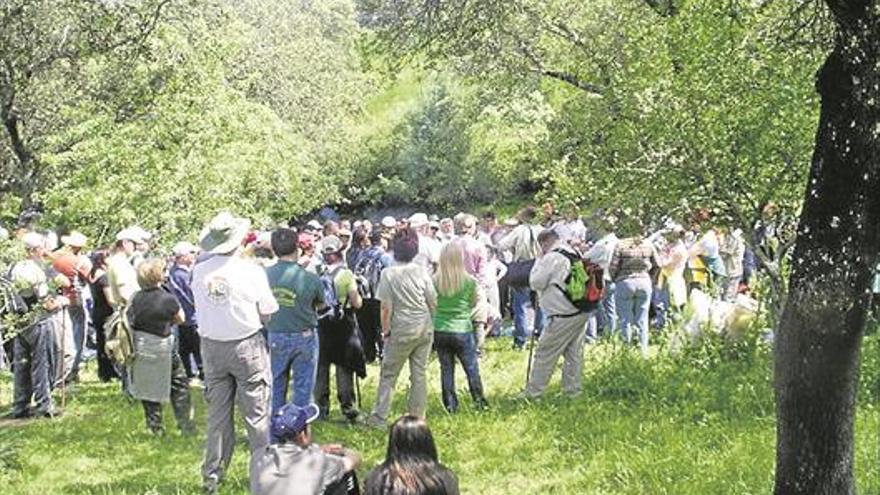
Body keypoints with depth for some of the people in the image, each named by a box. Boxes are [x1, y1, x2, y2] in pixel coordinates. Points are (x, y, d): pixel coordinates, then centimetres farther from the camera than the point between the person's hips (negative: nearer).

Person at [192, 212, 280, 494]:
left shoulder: (199, 272, -6)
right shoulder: (251, 271, -13)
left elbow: (201, 308, 5)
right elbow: (267, 314, -6)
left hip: (211, 346, 3)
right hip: (246, 346, -3)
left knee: (218, 414, 13)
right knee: (257, 413, 4)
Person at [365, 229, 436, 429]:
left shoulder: (389, 273, -11)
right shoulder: (422, 271, -3)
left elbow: (386, 307, -10)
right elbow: (433, 301, 2)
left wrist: (385, 330, 2)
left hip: (402, 331, -3)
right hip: (425, 329, 3)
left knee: (388, 374, 8)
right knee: (419, 374, 10)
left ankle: (379, 418, 10)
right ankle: (417, 418, 15)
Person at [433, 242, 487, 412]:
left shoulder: (435, 281, -8)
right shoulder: (469, 281, -11)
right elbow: (475, 302, 4)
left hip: (439, 331, 2)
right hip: (462, 330, -2)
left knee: (446, 369, 11)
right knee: (472, 368, 12)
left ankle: (450, 405, 15)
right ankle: (479, 402, 19)